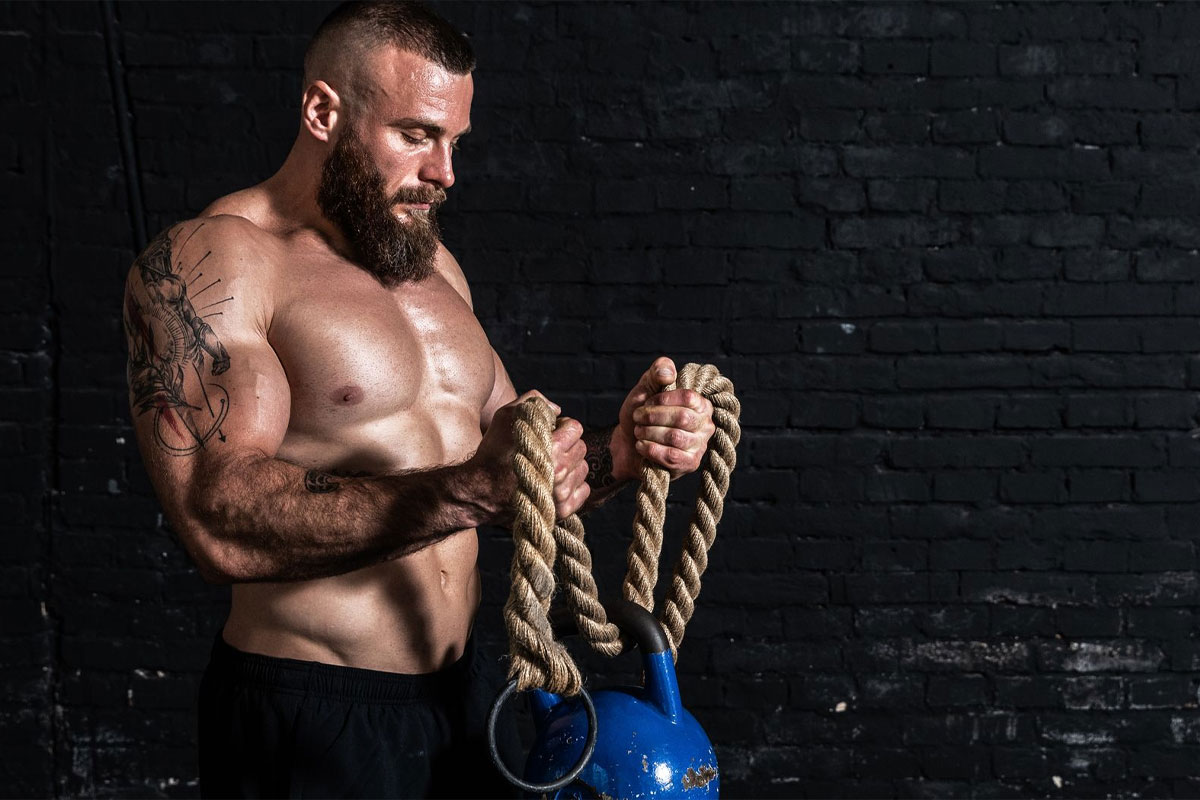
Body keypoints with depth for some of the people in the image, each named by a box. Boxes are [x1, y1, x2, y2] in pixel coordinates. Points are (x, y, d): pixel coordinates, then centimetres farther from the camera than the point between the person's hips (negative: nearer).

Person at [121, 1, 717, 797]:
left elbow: (516, 480, 15)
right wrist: (467, 492, -32)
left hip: (460, 694, 7)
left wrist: (620, 450, -5)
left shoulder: (432, 265, 12)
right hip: (311, 721, -7)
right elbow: (223, 522, -24)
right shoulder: (207, 261, -11)